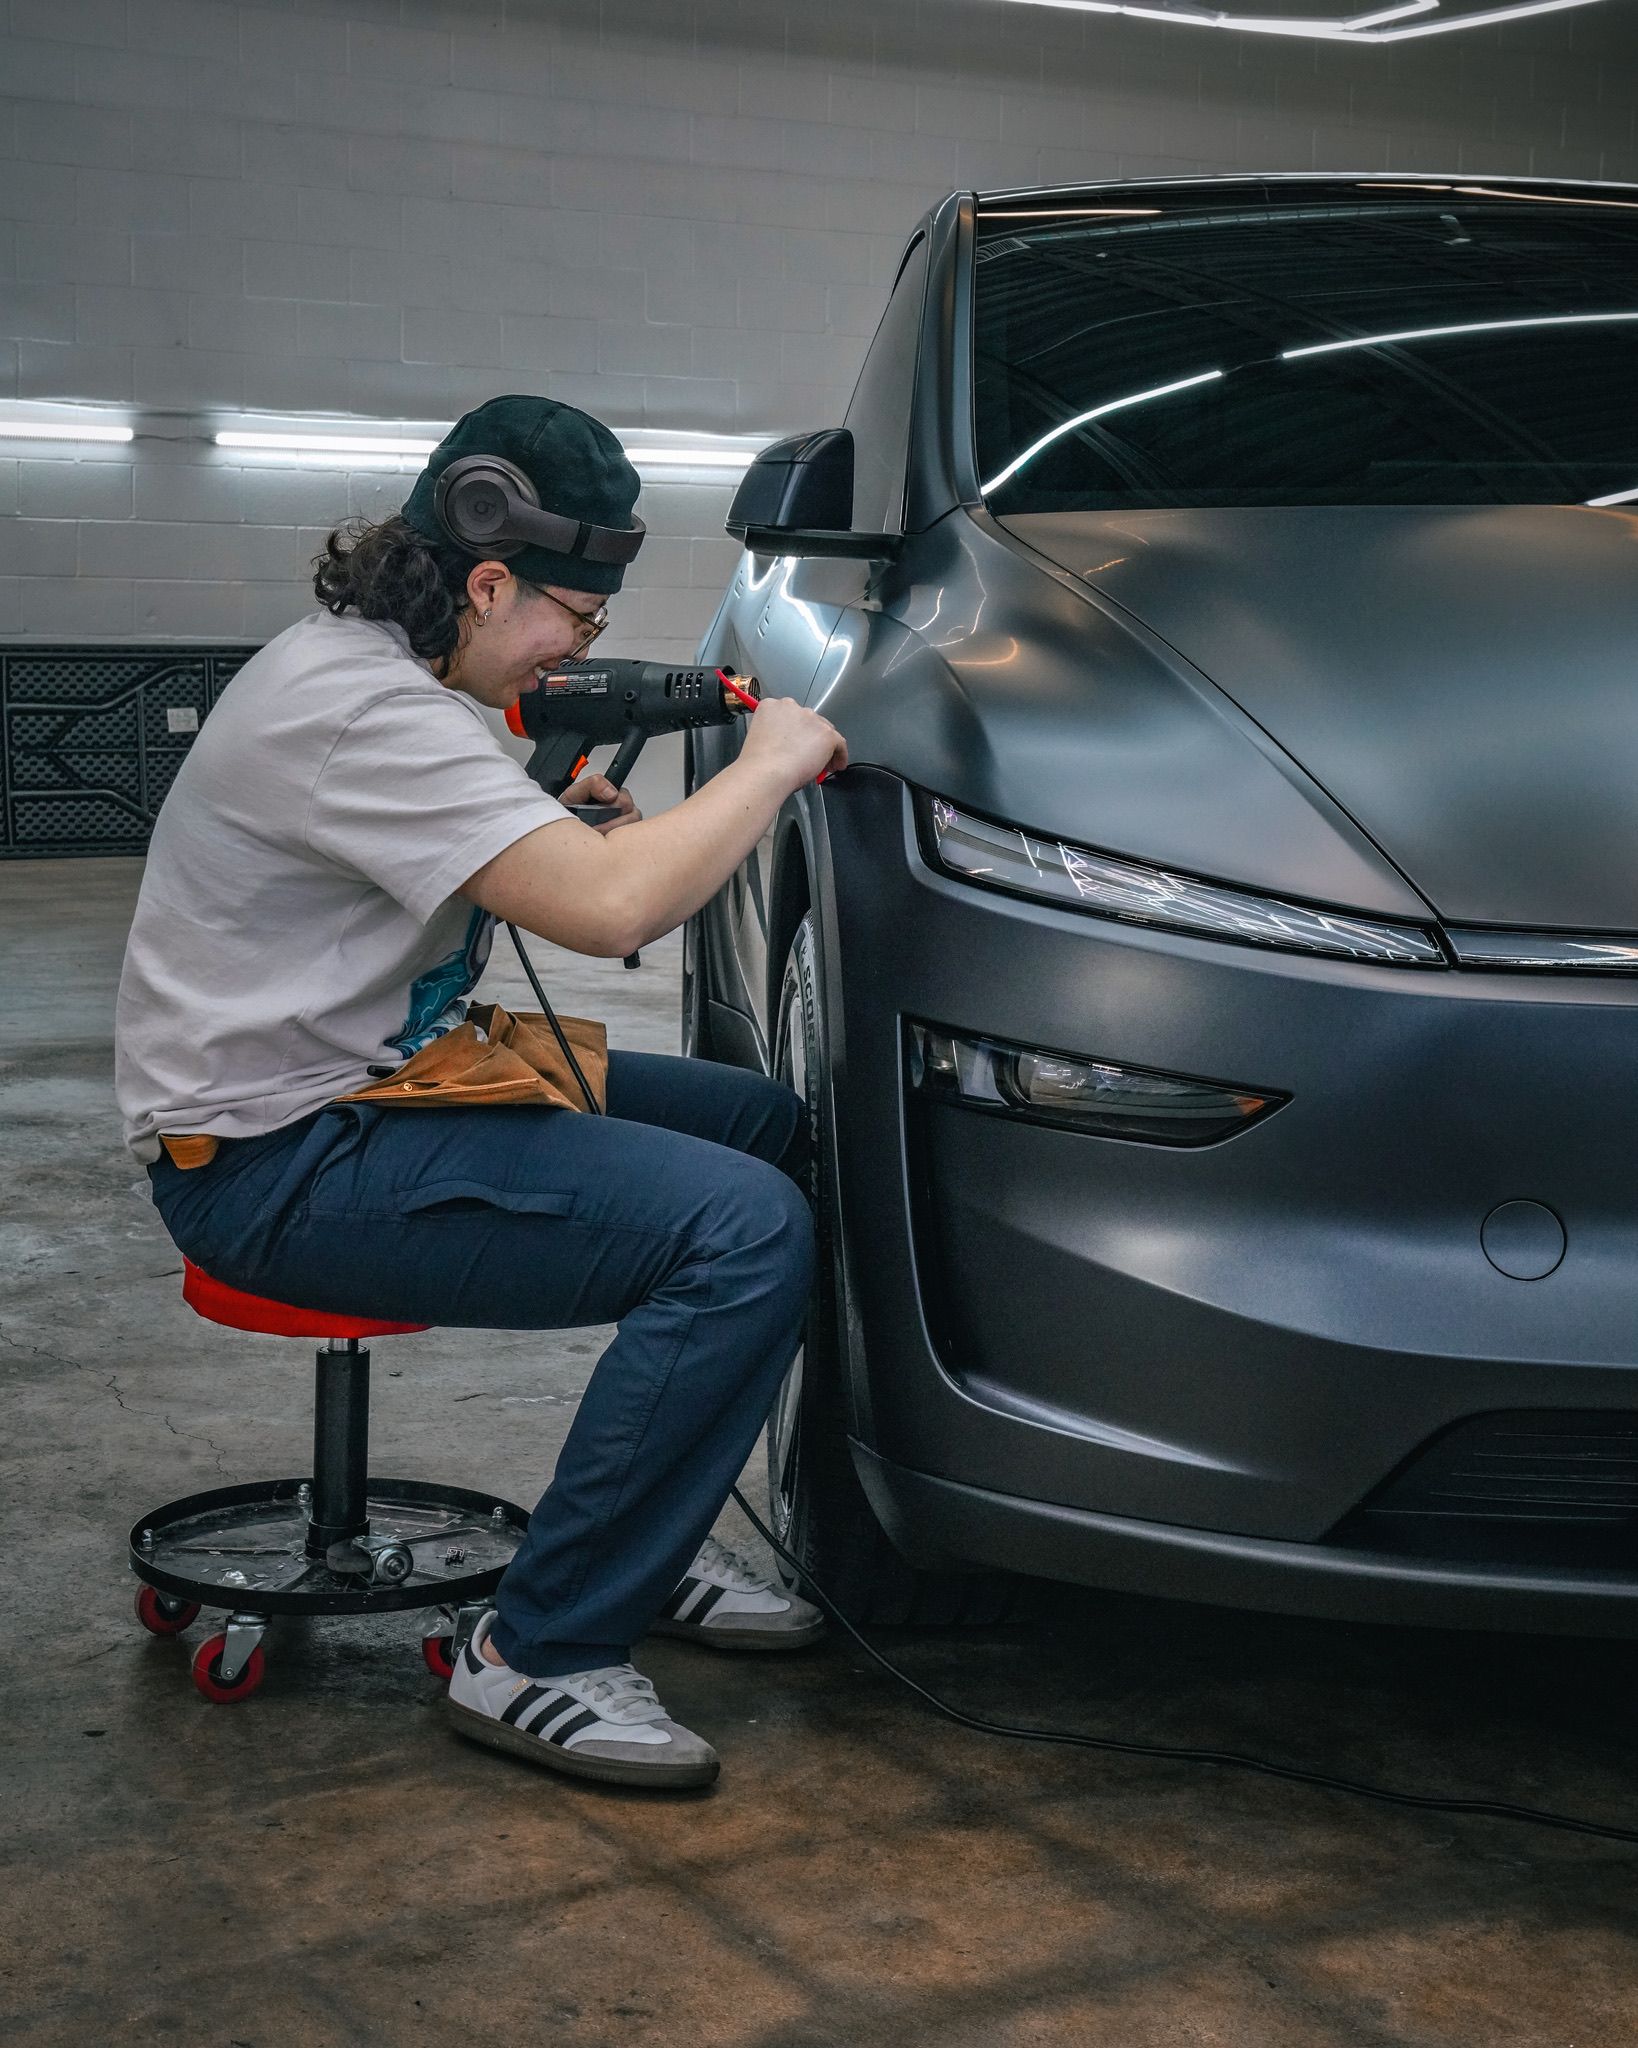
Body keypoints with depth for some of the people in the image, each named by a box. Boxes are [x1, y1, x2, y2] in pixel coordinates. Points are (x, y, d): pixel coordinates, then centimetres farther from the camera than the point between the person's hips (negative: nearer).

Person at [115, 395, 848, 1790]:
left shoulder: (388, 677, 11)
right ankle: (539, 1661, -13)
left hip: (381, 1087, 11)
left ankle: (652, 1544, 18)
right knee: (744, 1232, -23)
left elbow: (542, 879, 24)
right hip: (275, 1162, -11)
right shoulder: (356, 707, -23)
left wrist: (565, 823, 3)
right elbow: (611, 909, -31)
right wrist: (772, 766, -16)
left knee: (768, 1126, 13)